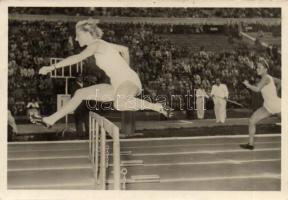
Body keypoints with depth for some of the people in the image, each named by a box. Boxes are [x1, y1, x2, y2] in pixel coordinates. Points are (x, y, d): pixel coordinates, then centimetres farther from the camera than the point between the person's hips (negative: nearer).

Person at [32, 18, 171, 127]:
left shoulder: (96, 44, -10)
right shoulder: (102, 44, 15)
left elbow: (78, 58, -25)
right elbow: (124, 49, 28)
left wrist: (52, 67, -24)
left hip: (129, 82, -10)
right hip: (118, 85, 10)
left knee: (119, 105, -43)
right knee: (81, 93, 10)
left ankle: (157, 107, -24)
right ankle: (50, 120, 20)